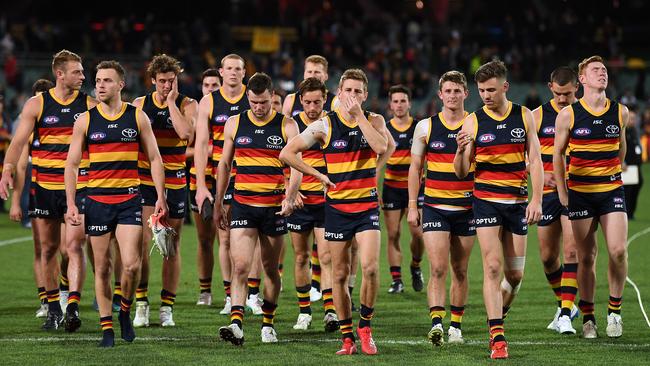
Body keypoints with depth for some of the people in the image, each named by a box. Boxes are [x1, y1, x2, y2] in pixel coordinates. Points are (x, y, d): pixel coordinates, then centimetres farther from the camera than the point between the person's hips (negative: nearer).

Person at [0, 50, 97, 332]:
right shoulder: (36, 105, 3)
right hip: (45, 186, 1)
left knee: (74, 246, -13)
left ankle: (72, 307, -17)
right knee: (48, 248, 7)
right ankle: (53, 308, 17)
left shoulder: (89, 105, 4)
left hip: (79, 186, -1)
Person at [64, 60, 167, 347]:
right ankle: (106, 328, 11)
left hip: (129, 199, -1)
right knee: (102, 267, 3)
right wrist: (70, 204, -2)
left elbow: (155, 159, 8)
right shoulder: (85, 120, 3)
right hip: (97, 201, 1)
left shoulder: (137, 117, 3)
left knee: (131, 264, -13)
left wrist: (160, 197, 1)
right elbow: (72, 164, 6)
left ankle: (125, 312, 12)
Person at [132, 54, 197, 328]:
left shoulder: (187, 105, -1)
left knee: (172, 246, 6)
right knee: (142, 241, -14)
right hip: (144, 180, 0)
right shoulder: (140, 105, 5)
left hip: (175, 182, 0)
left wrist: (172, 103, -14)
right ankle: (141, 304, -7)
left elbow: (186, 133, -21)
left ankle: (166, 307, 13)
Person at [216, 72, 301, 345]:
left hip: (275, 206, 0)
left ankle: (268, 323, 23)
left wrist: (290, 197, -23)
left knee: (271, 269, 9)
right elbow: (224, 164, 13)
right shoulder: (234, 124, 6)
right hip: (243, 205, 0)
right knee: (240, 266, -13)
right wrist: (218, 203, 12)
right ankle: (236, 325, -22)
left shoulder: (287, 126, 0)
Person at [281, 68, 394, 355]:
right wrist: (319, 175, -4)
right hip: (337, 206, 0)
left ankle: (365, 326, 3)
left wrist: (358, 115, -13)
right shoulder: (325, 124, -3)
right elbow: (287, 153, -3)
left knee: (370, 267, -16)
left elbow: (384, 146, -16)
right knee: (340, 274, 4)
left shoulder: (374, 120, 3)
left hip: (367, 205, 0)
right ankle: (347, 337, 14)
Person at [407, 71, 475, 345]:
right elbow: (415, 167, 10)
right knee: (437, 268, -13)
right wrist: (412, 206, 5)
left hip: (467, 208, 1)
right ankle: (436, 322, -20)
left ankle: (456, 325, 16)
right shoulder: (425, 127, 4)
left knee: (460, 271, 7)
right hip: (434, 207, -1)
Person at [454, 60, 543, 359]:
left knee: (515, 273, 5)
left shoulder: (524, 116, 3)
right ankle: (497, 337, -14)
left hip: (517, 202, 2)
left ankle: (499, 312, 33)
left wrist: (536, 200, -7)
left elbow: (535, 161, 3)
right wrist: (460, 151, -21)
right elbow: (461, 172, 0)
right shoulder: (473, 121, -1)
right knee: (493, 267, -13)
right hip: (486, 201, -2)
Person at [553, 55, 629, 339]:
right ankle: (587, 317, 13)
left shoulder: (621, 112, 3)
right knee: (586, 257, 2)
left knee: (618, 251, -14)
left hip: (612, 190, 1)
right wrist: (562, 193, 4)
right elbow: (558, 153, 6)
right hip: (580, 193, -1)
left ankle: (614, 310, 4)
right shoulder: (568, 115, -3)